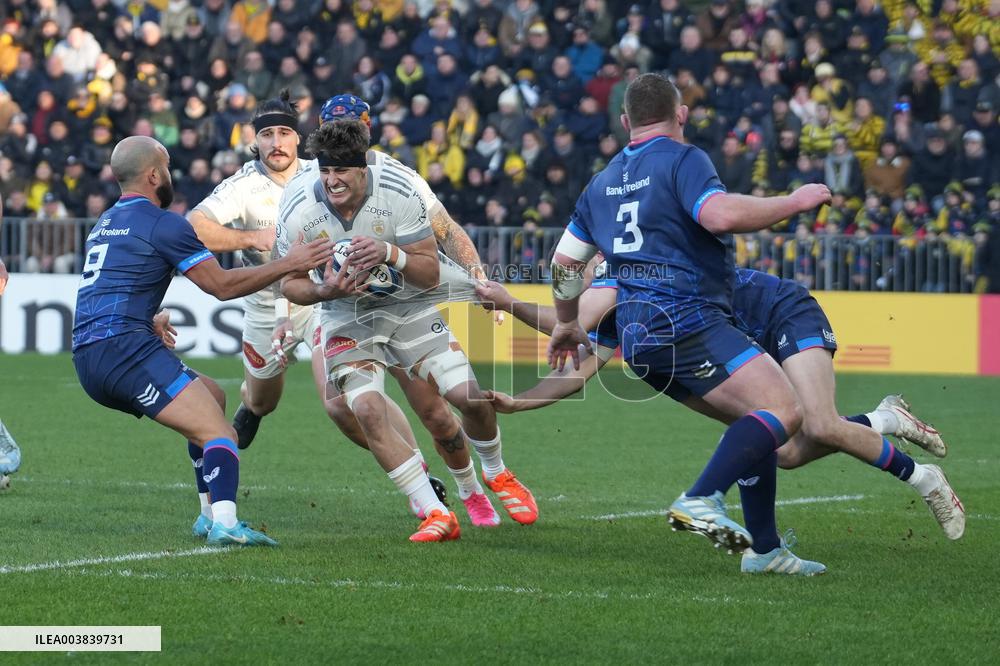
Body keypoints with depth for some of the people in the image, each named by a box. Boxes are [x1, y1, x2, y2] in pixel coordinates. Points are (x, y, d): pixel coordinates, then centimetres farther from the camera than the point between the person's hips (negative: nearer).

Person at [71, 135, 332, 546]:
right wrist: (287, 265, 2)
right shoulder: (163, 224, -4)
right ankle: (225, 523, -39)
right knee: (219, 434, -16)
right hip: (124, 347, -9)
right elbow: (222, 285, -3)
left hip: (87, 360, 9)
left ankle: (211, 512, 21)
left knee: (212, 398, 25)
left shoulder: (104, 223, 24)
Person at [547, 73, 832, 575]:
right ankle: (701, 500, -32)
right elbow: (720, 215, -22)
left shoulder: (603, 181, 21)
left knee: (757, 421, 14)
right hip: (687, 321, -9)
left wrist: (567, 325, 43)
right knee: (784, 411, -17)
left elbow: (564, 261, 27)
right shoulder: (682, 160, -3)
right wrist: (794, 201, -9)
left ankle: (764, 548, 8)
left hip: (636, 336, 9)